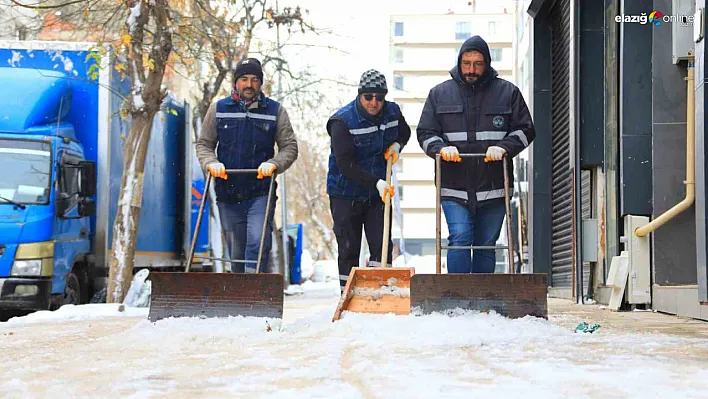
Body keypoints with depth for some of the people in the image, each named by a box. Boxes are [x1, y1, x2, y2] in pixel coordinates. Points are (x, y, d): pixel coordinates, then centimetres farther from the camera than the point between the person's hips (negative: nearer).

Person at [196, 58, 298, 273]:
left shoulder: (275, 111, 5)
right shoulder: (218, 109, 8)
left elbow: (290, 147, 5)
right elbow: (203, 144, 13)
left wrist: (273, 164, -14)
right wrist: (211, 163, -7)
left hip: (260, 193, -2)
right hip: (228, 194, 2)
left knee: (257, 243, -20)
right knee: (236, 252, 8)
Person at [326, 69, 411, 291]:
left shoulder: (393, 112, -2)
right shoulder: (342, 121, -19)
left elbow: (405, 132, 22)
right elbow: (346, 164, -24)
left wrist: (397, 145, -1)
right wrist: (377, 183, -32)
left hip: (379, 195, 4)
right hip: (345, 195, -4)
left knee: (382, 246, -3)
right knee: (349, 248, 1)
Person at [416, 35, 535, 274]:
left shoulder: (508, 92, 7)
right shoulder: (440, 93, 9)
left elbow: (525, 130, 8)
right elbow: (425, 132, 10)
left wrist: (504, 148, -11)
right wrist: (441, 148, -11)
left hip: (493, 188, 1)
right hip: (454, 187, 0)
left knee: (486, 246, 6)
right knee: (460, 239, -13)